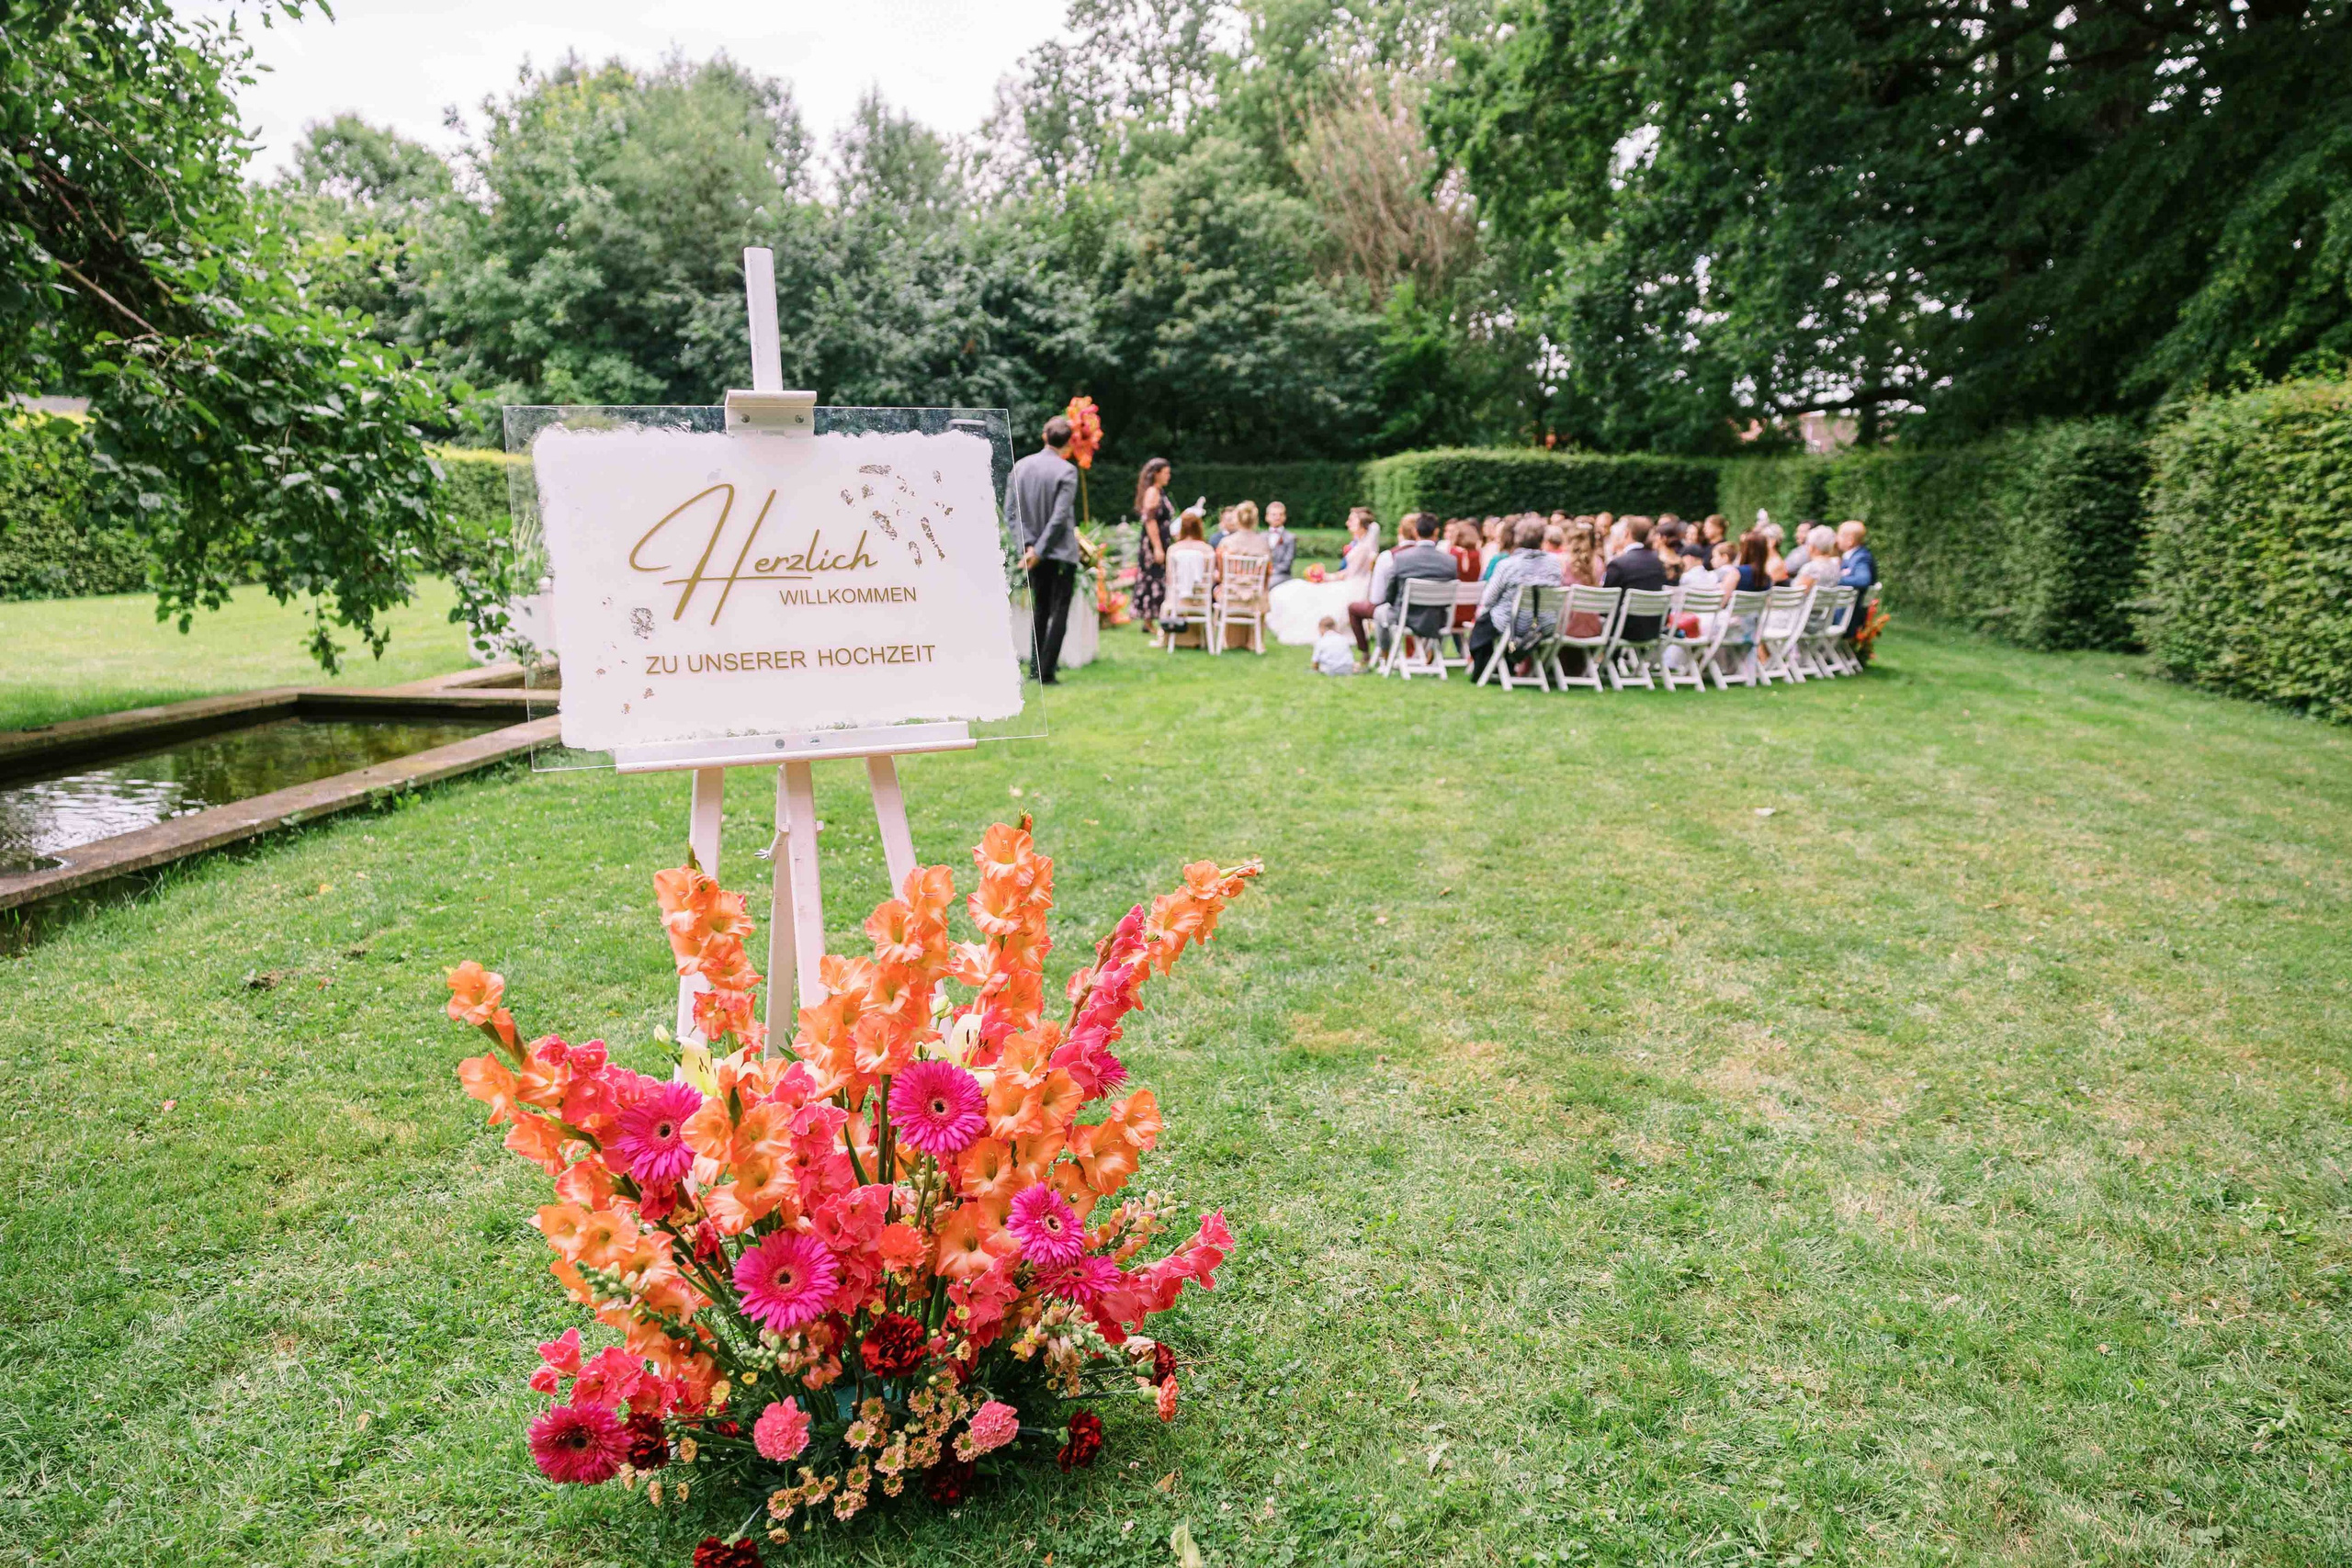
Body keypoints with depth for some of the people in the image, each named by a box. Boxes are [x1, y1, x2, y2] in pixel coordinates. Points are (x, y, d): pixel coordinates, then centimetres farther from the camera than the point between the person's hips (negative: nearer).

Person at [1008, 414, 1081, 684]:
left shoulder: (1021, 466, 2)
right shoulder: (1067, 470, -12)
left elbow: (1010, 510, -2)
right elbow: (1060, 516, -17)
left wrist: (1028, 545, -5)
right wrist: (1039, 550, -13)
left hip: (1034, 550, 5)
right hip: (1061, 551, -5)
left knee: (1040, 608, 17)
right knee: (1059, 611, 1)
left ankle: (1038, 666, 21)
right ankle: (1046, 672, -3)